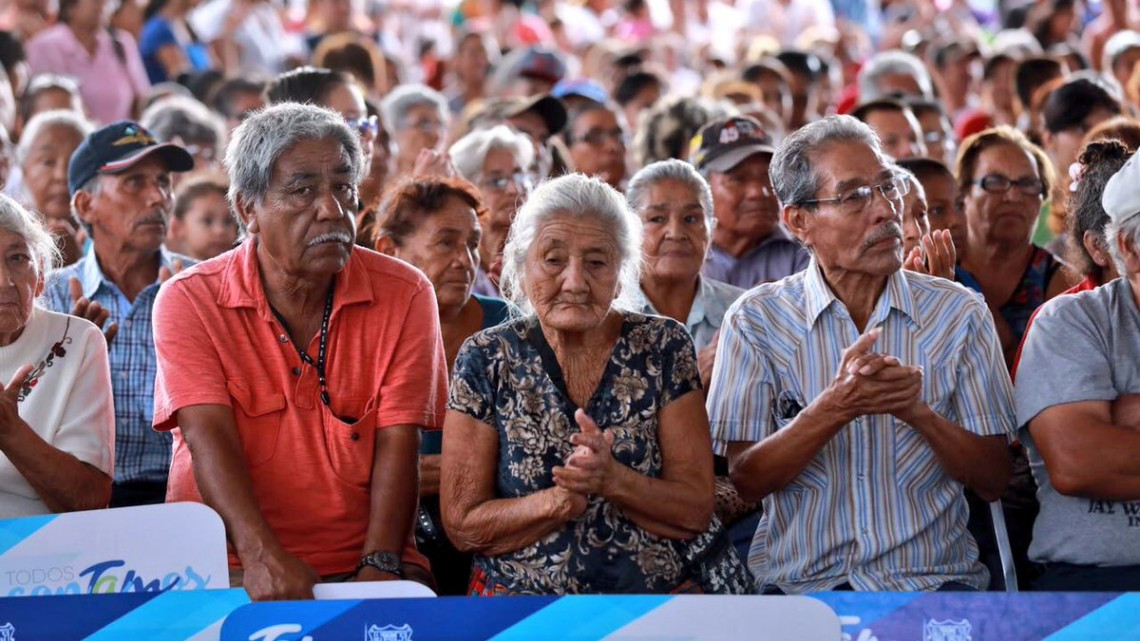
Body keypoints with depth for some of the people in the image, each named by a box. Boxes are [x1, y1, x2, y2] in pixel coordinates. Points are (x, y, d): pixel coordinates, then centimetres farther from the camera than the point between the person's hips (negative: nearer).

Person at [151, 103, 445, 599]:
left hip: (362, 563, 2)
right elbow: (209, 437, -11)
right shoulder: (188, 301, 1)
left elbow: (397, 444, -3)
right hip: (229, 567, -2)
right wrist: (261, 553, -28)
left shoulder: (405, 294, 5)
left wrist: (380, 565, -20)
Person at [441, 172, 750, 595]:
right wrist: (565, 498, -18)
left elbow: (697, 512, -1)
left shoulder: (663, 348, 2)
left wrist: (610, 479, -20)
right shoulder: (487, 360, 1)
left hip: (666, 593, 0)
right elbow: (462, 526, -2)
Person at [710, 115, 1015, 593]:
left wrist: (918, 412, -14)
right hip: (802, 583, -1)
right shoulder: (756, 320, 4)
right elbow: (748, 480, -3)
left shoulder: (959, 313, 7)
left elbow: (993, 481, 4)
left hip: (934, 579, 1)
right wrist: (838, 407, -19)